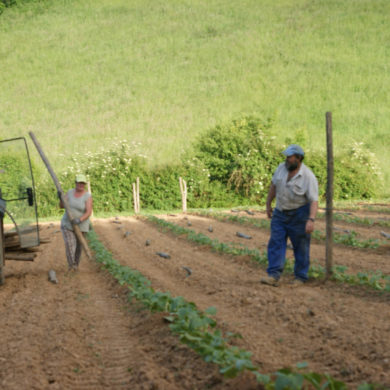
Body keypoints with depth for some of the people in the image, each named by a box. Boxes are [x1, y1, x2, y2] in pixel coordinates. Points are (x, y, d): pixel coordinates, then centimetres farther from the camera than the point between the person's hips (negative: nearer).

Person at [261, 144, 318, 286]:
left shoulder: (308, 177, -19)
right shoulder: (282, 168, -4)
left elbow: (314, 201, -21)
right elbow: (273, 186, 11)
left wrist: (311, 219, -33)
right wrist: (268, 205, 15)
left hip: (299, 215, -5)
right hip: (280, 213, 5)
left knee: (301, 247, 5)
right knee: (276, 243, -5)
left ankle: (300, 277, 16)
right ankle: (273, 276, -9)